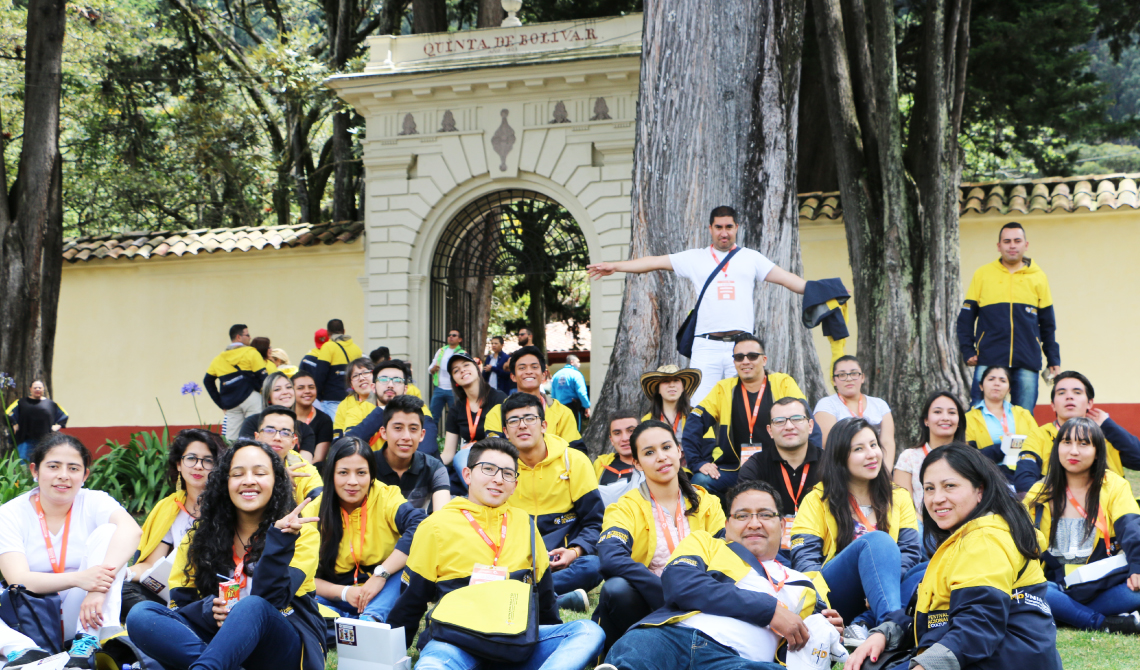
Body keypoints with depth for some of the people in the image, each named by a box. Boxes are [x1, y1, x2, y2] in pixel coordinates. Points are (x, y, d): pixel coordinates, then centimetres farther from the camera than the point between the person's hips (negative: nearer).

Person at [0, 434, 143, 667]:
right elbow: (19, 580, -18)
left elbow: (131, 530, -26)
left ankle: (90, 642, -30)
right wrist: (78, 579, -36)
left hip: (82, 616, 1)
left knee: (107, 531, -19)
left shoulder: (94, 502, -3)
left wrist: (102, 581, -42)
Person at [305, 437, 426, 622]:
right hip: (337, 601, 0)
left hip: (385, 596, 0)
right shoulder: (314, 513, -2)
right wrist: (344, 592, -22)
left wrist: (380, 575, -32)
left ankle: (373, 618, -39)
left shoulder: (386, 497, -8)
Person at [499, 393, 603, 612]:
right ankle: (562, 598, -38)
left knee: (593, 565, -34)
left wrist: (575, 551, -17)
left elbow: (594, 522, 4)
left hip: (561, 560, -1)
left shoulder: (574, 461, 3)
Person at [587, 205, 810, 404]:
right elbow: (656, 262, 13)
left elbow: (786, 278, 11)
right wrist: (614, 266, 9)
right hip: (706, 346, 0)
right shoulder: (695, 258, 15)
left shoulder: (751, 258, 15)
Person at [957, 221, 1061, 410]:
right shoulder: (982, 274, 8)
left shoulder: (1038, 277, 12)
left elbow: (1048, 325, 17)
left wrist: (1054, 360, 13)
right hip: (988, 361, -1)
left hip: (1027, 364, 1)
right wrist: (968, 351, -1)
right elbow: (966, 318, 9)